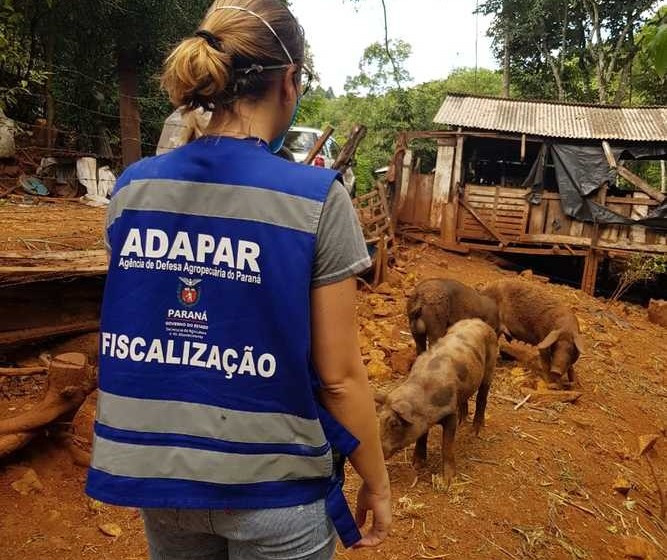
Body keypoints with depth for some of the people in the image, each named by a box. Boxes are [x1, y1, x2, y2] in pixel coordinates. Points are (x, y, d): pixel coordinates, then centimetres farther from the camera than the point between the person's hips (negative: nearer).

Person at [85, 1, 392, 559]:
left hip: (155, 474, 4)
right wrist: (377, 485, 1)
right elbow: (339, 376, -15)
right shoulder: (316, 199, -18)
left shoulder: (133, 187, -4)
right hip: (273, 485, -4)